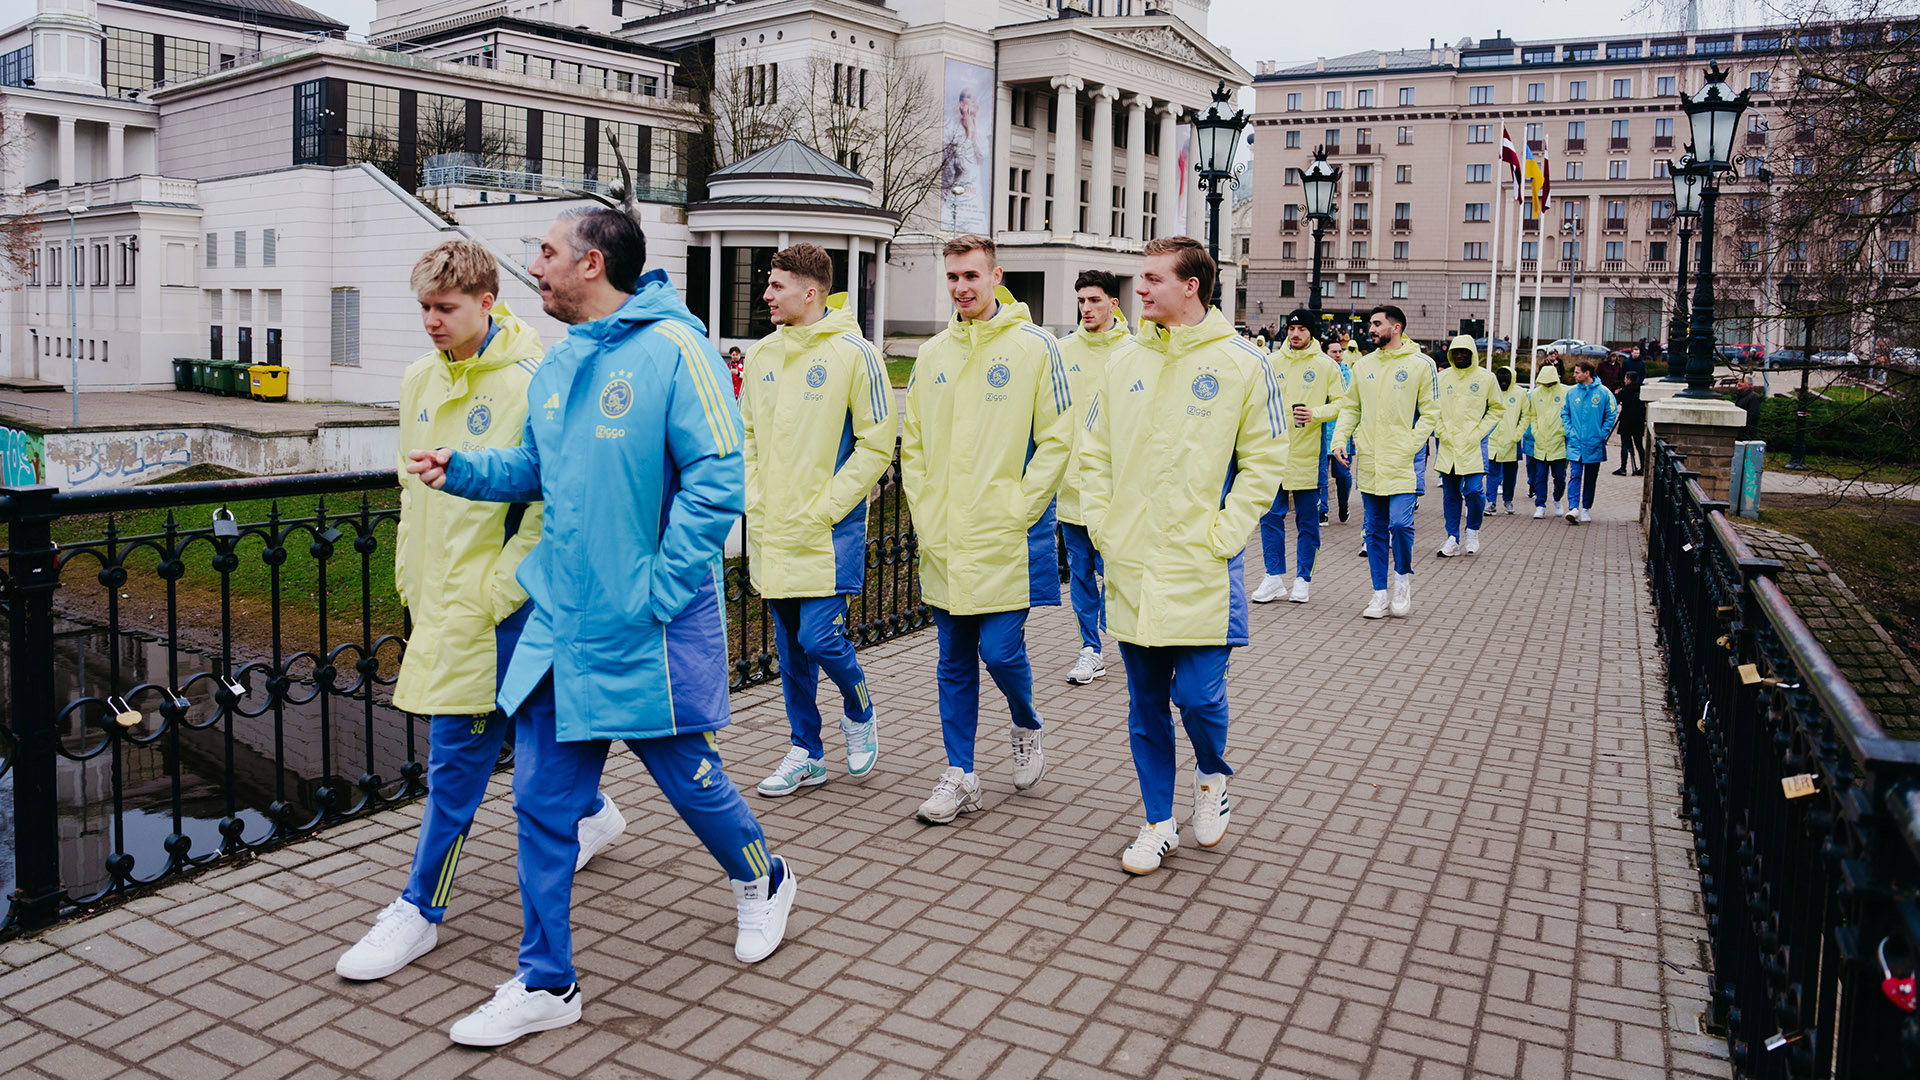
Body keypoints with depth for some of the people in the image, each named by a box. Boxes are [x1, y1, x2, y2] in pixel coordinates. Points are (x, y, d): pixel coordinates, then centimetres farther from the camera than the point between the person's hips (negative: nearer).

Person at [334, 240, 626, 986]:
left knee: (456, 752, -3)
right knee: (528, 725, 20)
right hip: (435, 597, 8)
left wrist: (491, 595, -16)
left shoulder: (530, 384, -15)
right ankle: (592, 813, 43)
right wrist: (410, 578, 15)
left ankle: (419, 910, 9)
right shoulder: (419, 381, 9)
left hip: (490, 603, -8)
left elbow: (548, 507, -16)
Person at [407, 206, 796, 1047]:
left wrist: (661, 588, -19)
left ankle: (762, 882, 41)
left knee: (689, 776, 10)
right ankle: (545, 984, 23)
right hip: (559, 623, 7)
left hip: (651, 629, -7)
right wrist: (461, 471, 4)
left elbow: (716, 479, -17)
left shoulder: (672, 347, -13)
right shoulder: (554, 367, 10)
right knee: (541, 802, 8)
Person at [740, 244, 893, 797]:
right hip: (770, 530, 6)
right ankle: (806, 754, 24)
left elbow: (876, 445, -9)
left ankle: (860, 714, 22)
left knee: (820, 638, -9)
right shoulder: (763, 354, 9)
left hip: (828, 531, -6)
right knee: (790, 647, 11)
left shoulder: (854, 353, -9)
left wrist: (824, 509, -13)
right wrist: (755, 500, 4)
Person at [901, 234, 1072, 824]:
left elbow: (1056, 440, -6)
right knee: (955, 660, 9)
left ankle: (1026, 729, 27)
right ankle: (959, 776, 19)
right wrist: (924, 511, 4)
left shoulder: (1034, 345, -3)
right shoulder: (932, 354, 11)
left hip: (1007, 538, -4)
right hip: (943, 540, 5)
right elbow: (912, 443, 15)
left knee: (1001, 649, -5)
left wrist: (1019, 510, -11)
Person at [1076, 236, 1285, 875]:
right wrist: (1101, 522, 3)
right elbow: (1094, 453, 14)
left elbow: (1264, 460, -3)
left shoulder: (1242, 364, -4)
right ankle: (1158, 823, 24)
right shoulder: (1126, 363, 8)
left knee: (1197, 695, -4)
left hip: (1202, 568, -4)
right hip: (1131, 564, 4)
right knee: (1146, 703, 10)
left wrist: (1224, 533, -11)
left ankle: (1211, 776, 29)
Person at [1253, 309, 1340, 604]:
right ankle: (1274, 577, 8)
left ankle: (1303, 578, 15)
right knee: (1270, 514, 0)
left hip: (1309, 452, -2)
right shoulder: (1272, 363, 7)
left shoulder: (1326, 366, 1)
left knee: (1307, 518, 5)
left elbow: (1342, 404, 1)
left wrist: (1316, 414, -16)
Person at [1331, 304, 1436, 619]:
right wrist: (1339, 439, 1)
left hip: (1401, 462, -4)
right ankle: (1380, 595, 14)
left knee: (1400, 524, -14)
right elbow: (1350, 407, 16)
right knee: (1375, 530, 7)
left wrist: (1409, 447, -12)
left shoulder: (1420, 364, -1)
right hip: (1368, 462, 4)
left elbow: (1430, 412, -1)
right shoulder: (1363, 365, 11)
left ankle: (1403, 576, 13)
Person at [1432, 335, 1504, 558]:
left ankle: (1472, 531, 12)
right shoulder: (1442, 377, 5)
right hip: (1447, 445, 2)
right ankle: (1453, 539, 14)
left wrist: (1479, 432, -5)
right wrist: (1441, 430, -1)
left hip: (1473, 445, -2)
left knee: (1474, 490, -11)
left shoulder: (1486, 378, 0)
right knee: (1450, 493, 6)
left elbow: (1497, 408, 6)